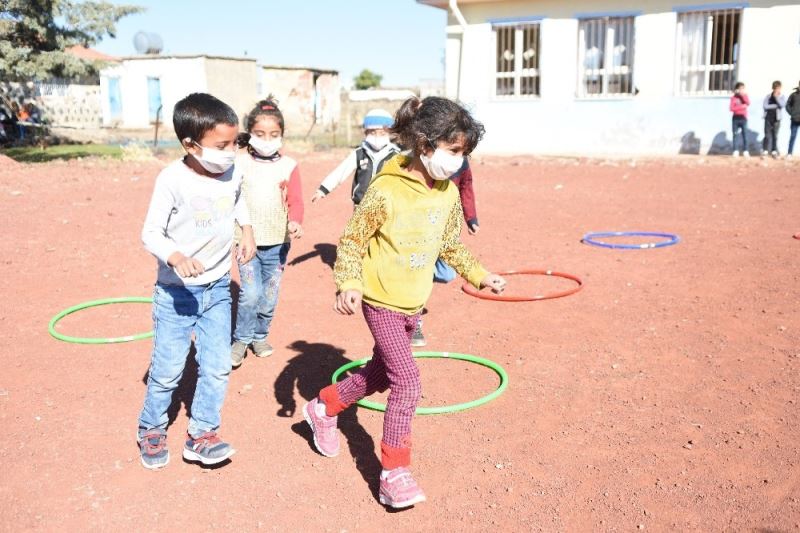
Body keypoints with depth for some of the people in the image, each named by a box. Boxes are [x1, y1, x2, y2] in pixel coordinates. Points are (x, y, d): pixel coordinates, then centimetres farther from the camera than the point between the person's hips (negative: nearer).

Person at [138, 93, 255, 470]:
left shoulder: (232, 174, -5)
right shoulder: (172, 180, -20)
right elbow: (150, 233, -17)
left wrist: (247, 230, 8)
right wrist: (176, 257, -35)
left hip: (218, 288, 5)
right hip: (176, 291, -4)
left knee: (218, 367, 5)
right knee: (167, 369, 4)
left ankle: (201, 435, 20)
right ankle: (151, 431, 28)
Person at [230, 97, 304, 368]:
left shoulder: (288, 166, 0)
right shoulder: (239, 164, 0)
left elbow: (295, 201, -6)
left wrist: (295, 222, -25)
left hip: (277, 242, 1)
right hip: (246, 241, -1)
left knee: (269, 295, 10)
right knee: (250, 293, -10)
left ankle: (260, 335, 33)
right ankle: (241, 340, 11)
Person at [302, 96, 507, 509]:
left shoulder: (448, 193, 0)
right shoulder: (386, 190, -20)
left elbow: (452, 247, 14)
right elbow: (352, 240, -13)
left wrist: (480, 276, 10)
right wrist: (348, 283, -25)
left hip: (413, 304, 7)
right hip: (381, 302, -7)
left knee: (379, 374, 21)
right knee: (407, 382, -13)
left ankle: (324, 407, 46)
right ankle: (394, 474, 1)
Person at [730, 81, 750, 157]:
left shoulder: (745, 96, 8)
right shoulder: (734, 97, 0)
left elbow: (748, 103, -12)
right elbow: (732, 108, -9)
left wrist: (743, 94, -15)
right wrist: (741, 106, -14)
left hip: (743, 118, 2)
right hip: (736, 118, -2)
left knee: (745, 135, -3)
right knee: (735, 135, -2)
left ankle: (745, 151, -3)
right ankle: (735, 151, 0)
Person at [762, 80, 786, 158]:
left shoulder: (782, 97, 3)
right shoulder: (768, 96, 3)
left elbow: (783, 105, -15)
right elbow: (765, 106, -8)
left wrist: (776, 97, -18)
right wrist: (776, 105, -10)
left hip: (777, 119, 0)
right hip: (768, 118, 0)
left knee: (775, 135, 4)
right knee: (767, 135, -1)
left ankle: (774, 151, 9)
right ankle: (765, 150, 2)